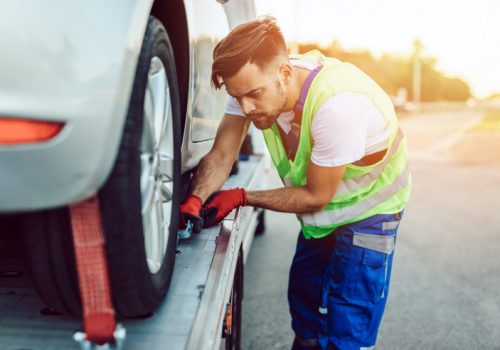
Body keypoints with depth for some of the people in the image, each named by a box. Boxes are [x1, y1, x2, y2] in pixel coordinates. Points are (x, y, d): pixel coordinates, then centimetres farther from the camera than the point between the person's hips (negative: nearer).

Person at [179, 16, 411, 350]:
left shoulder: (337, 104, -38)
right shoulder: (253, 80, -19)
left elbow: (316, 196, -26)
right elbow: (221, 155, -16)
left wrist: (241, 197, -22)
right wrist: (195, 200, -34)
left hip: (369, 207, -6)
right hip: (323, 210, 6)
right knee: (304, 301, 19)